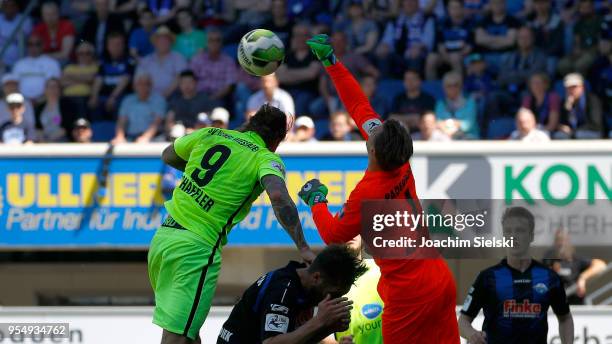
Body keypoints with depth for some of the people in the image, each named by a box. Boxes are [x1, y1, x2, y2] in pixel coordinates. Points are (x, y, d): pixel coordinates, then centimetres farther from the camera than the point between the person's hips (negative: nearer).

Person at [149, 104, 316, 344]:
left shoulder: (210, 134, 15)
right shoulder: (266, 158, -1)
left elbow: (168, 156, 31)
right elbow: (278, 196, -21)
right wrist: (303, 247, -20)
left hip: (162, 236, 6)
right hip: (197, 247, -6)